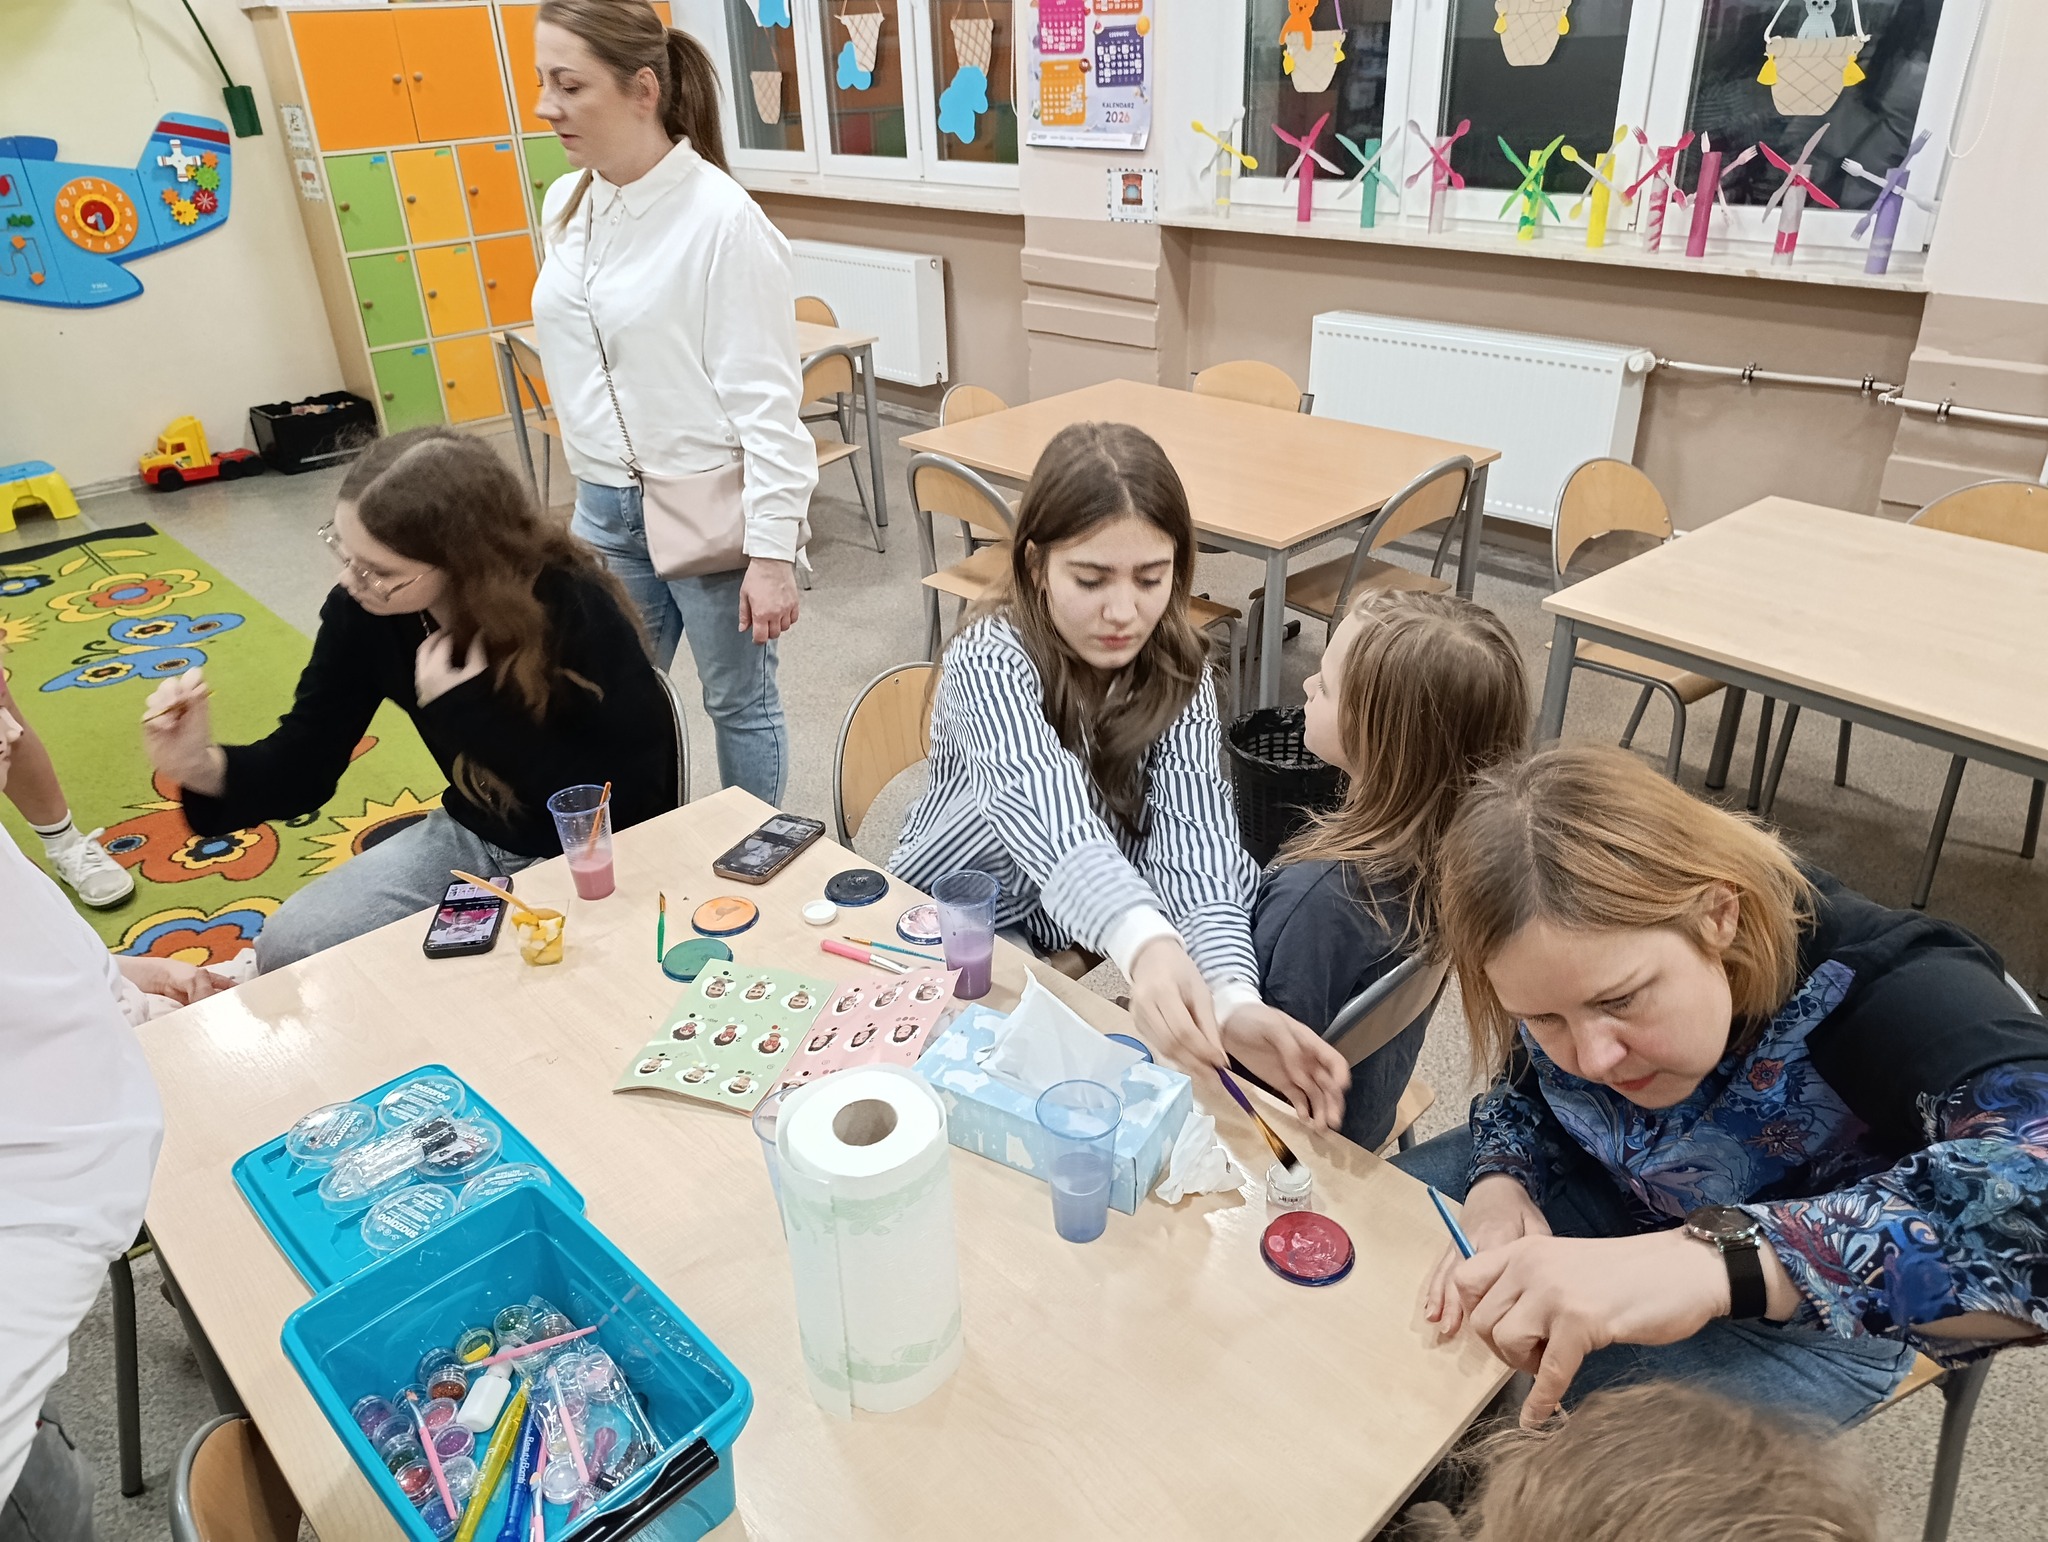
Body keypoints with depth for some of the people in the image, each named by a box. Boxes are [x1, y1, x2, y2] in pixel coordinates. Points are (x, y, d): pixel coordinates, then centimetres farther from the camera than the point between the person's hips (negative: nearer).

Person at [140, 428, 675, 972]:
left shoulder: (575, 608, -28)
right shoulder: (362, 611, -12)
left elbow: (623, 797, -27)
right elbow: (304, 759, -5)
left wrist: (472, 710, -30)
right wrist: (207, 770, -26)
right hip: (472, 839, 6)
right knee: (286, 948, -2)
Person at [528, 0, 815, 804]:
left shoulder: (721, 218, -16)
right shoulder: (564, 204, 6)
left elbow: (766, 399, -17)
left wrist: (772, 550, -18)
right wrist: (590, 489, 18)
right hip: (605, 507, 7)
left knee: (738, 701, 9)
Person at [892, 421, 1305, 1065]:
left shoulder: (1179, 674, -12)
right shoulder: (991, 662, -24)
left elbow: (1193, 842, -27)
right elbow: (1048, 813, -44)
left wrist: (1233, 998, -46)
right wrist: (1147, 942, -64)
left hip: (1084, 943, 4)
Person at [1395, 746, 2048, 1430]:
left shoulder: (1874, 984, -36)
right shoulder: (1571, 970, -19)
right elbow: (1525, 1088, 1)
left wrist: (1719, 1260, -63)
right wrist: (1499, 1183, -20)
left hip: (1807, 1312, -5)